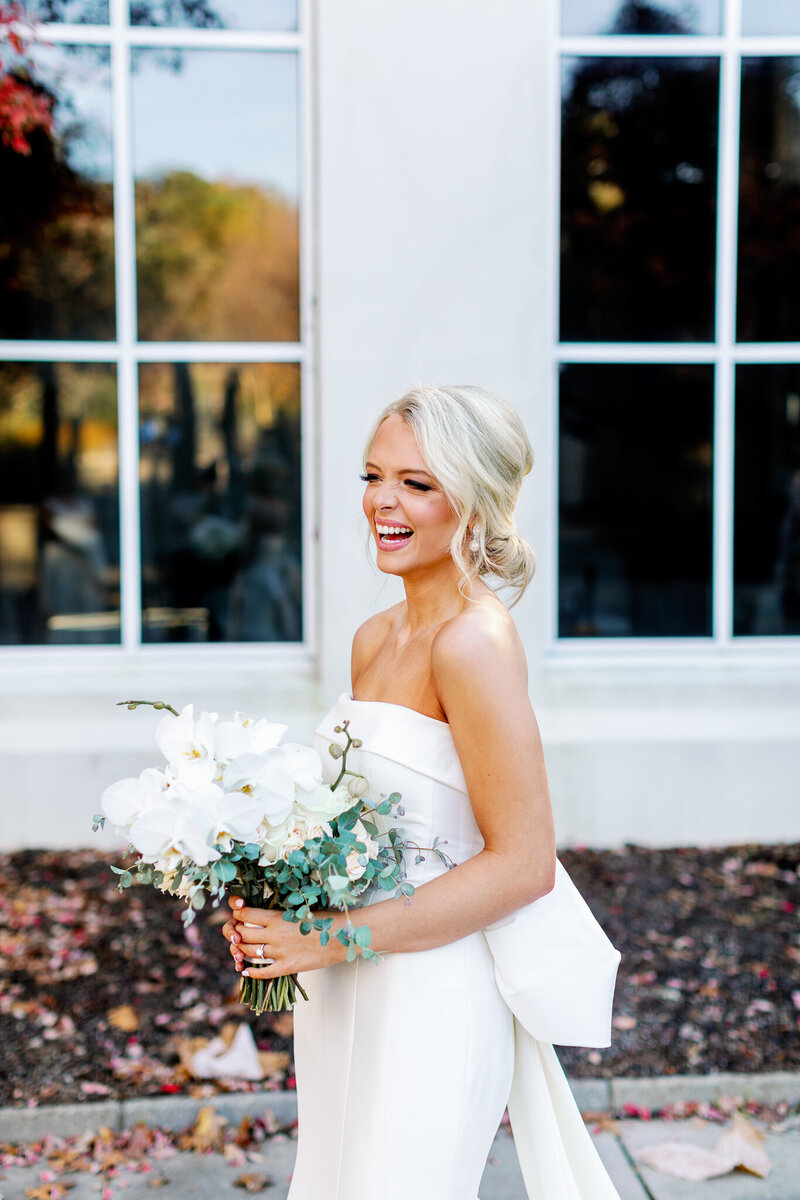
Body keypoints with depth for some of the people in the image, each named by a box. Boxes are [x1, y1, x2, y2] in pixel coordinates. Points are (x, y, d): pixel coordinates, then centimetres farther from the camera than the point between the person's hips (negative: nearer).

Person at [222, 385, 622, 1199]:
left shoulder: (474, 643, -18)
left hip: (432, 994, -8)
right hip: (345, 997, 8)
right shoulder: (374, 639, 7)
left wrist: (331, 938, -19)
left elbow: (524, 864, -20)